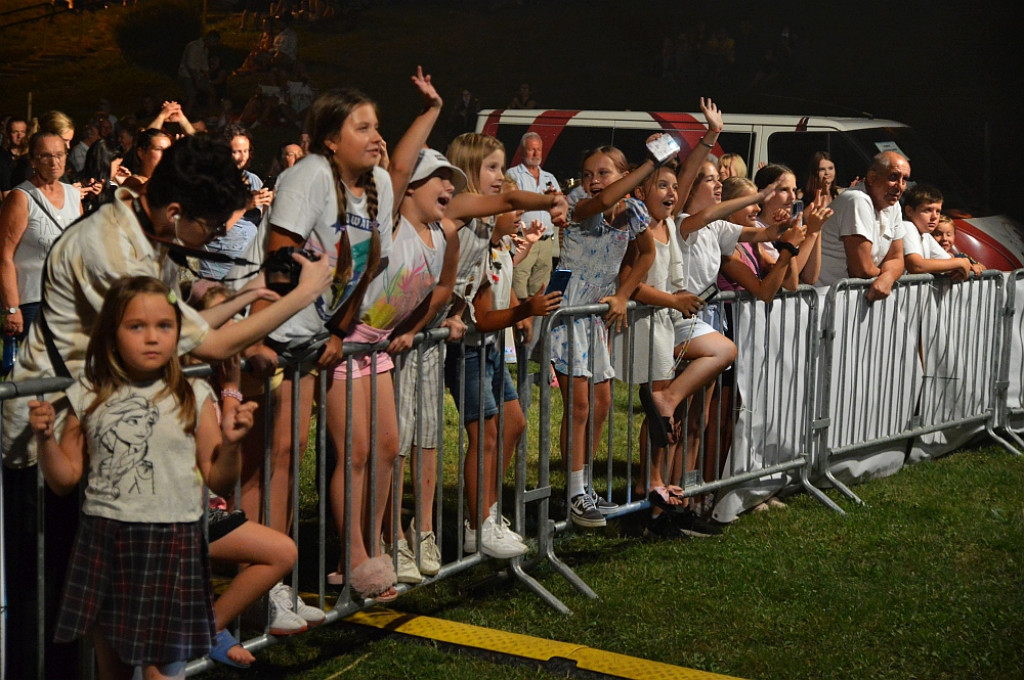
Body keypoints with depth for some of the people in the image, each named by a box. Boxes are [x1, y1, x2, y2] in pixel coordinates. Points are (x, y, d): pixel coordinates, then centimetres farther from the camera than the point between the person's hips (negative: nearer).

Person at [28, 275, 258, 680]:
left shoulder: (193, 399, -1)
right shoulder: (89, 399, 3)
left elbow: (219, 482, 1)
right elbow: (65, 480, 7)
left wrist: (229, 443, -17)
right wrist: (45, 437, -8)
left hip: (171, 543, -2)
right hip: (103, 541, 2)